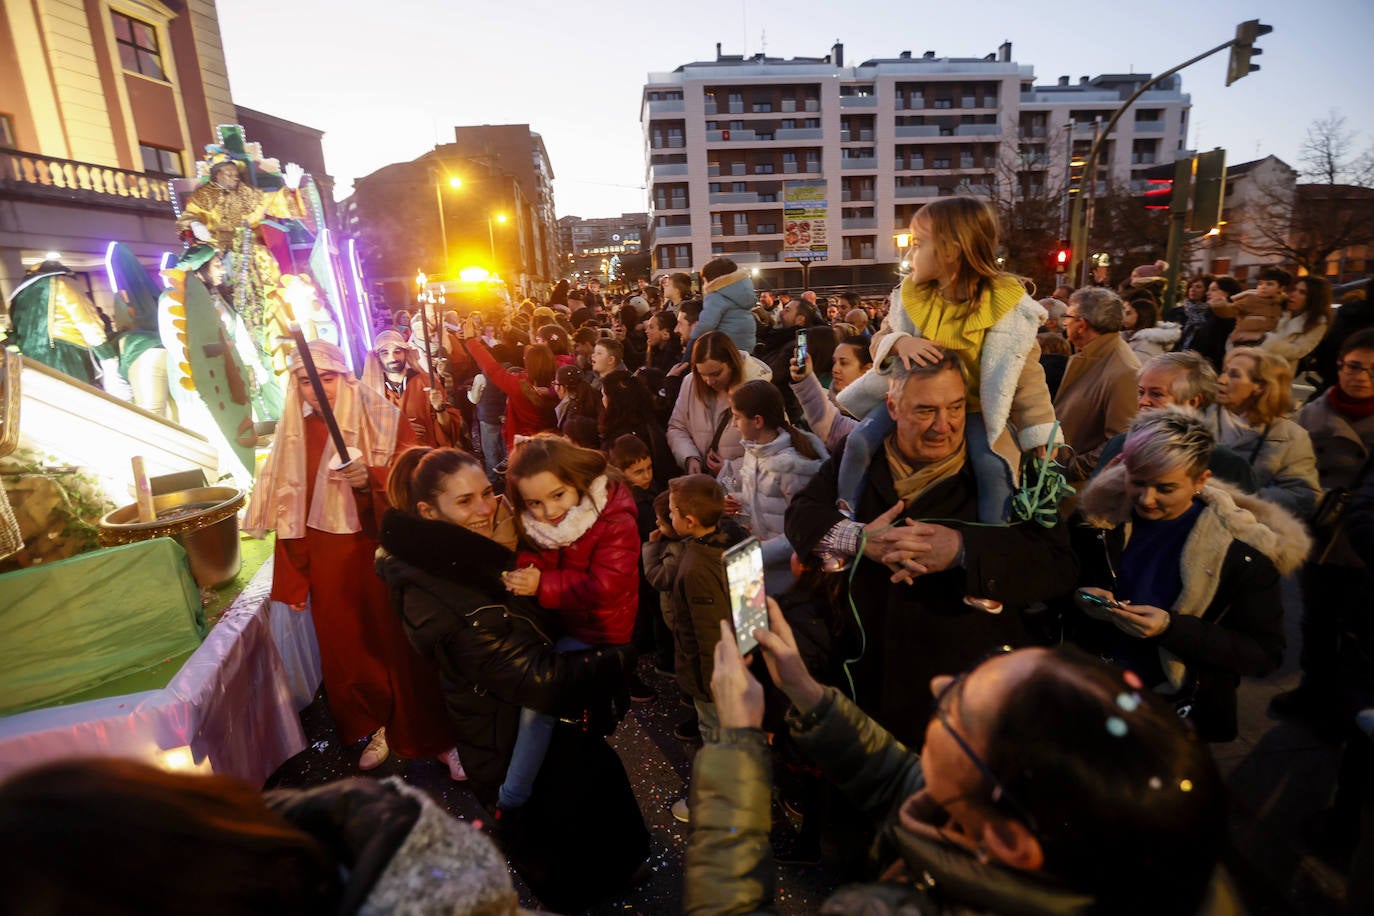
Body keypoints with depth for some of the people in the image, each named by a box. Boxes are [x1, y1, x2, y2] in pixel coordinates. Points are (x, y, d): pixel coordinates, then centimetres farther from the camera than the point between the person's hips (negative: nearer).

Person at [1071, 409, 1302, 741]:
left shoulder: (1241, 546, -9)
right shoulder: (1101, 513, -2)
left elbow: (1265, 655, -7)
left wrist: (1172, 629, -21)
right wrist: (1079, 599, -13)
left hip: (1179, 705, -1)